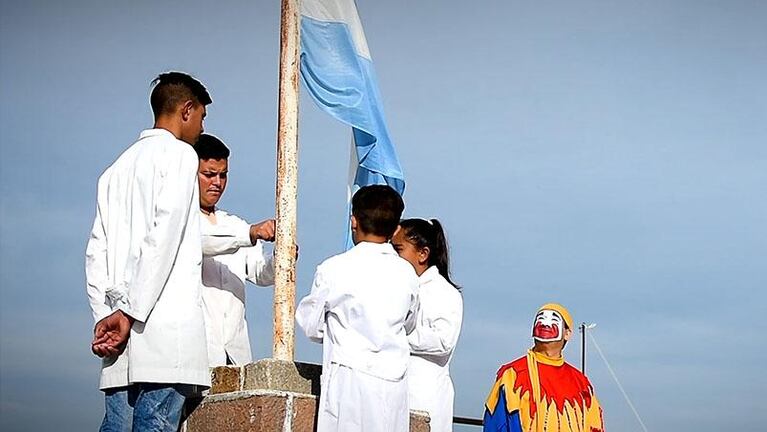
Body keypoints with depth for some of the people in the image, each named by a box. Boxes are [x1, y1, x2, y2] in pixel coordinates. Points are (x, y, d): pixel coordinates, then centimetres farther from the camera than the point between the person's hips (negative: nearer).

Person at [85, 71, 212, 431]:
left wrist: (104, 315, 9)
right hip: (165, 325, -7)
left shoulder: (117, 167, 24)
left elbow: (96, 252, 16)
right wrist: (131, 311, -12)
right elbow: (164, 236, -11)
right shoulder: (179, 153, 2)